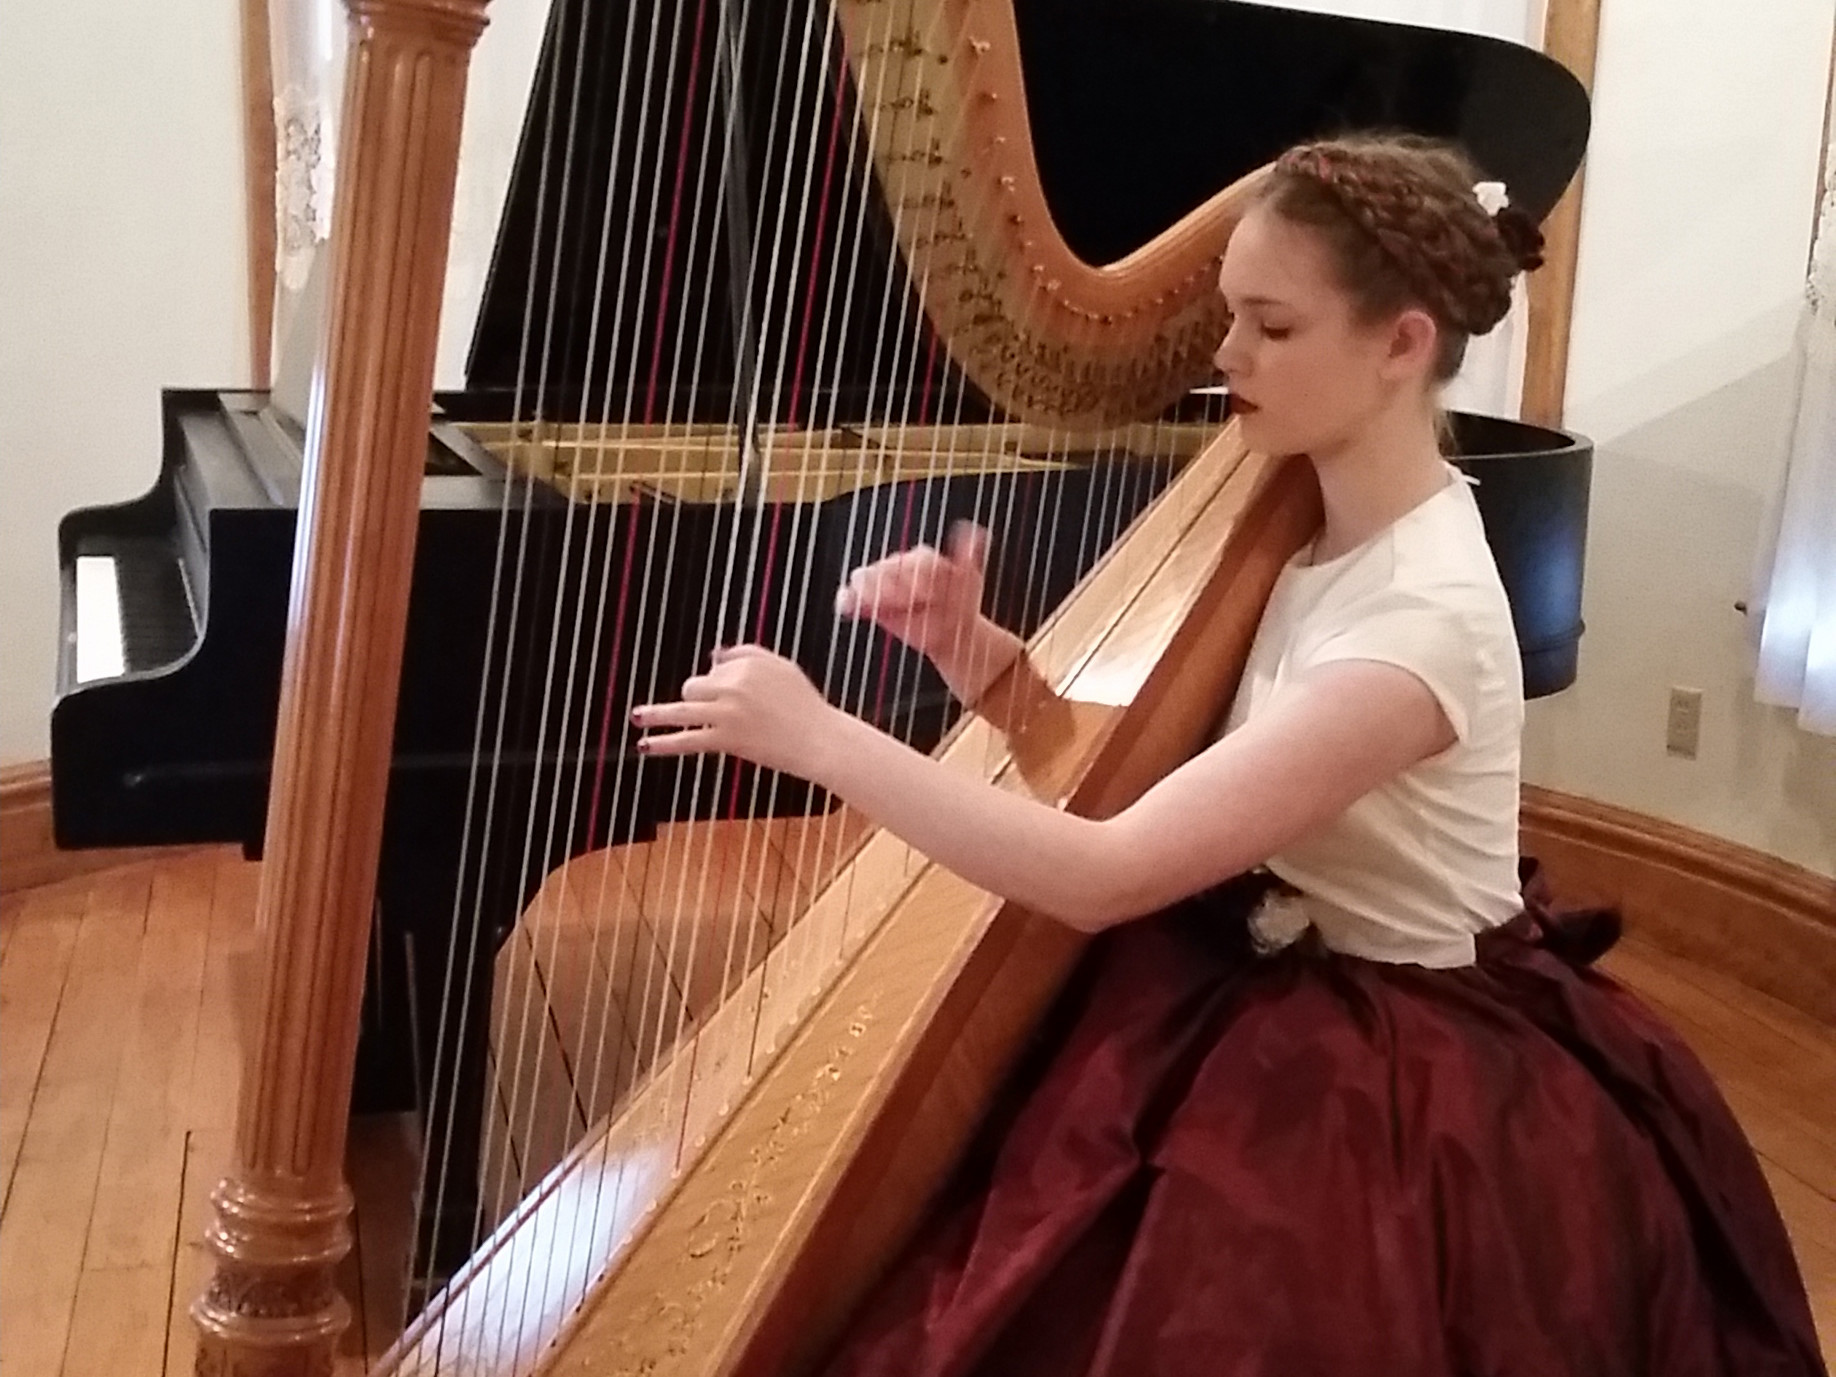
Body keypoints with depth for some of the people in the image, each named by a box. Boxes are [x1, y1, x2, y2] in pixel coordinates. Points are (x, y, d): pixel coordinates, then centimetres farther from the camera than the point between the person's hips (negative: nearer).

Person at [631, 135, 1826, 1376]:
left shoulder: (1420, 621, -28)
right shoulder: (1311, 517, -1)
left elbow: (1106, 877, -31)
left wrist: (821, 737, -29)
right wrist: (971, 650, -15)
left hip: (1392, 1093, -7)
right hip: (1267, 987, 7)